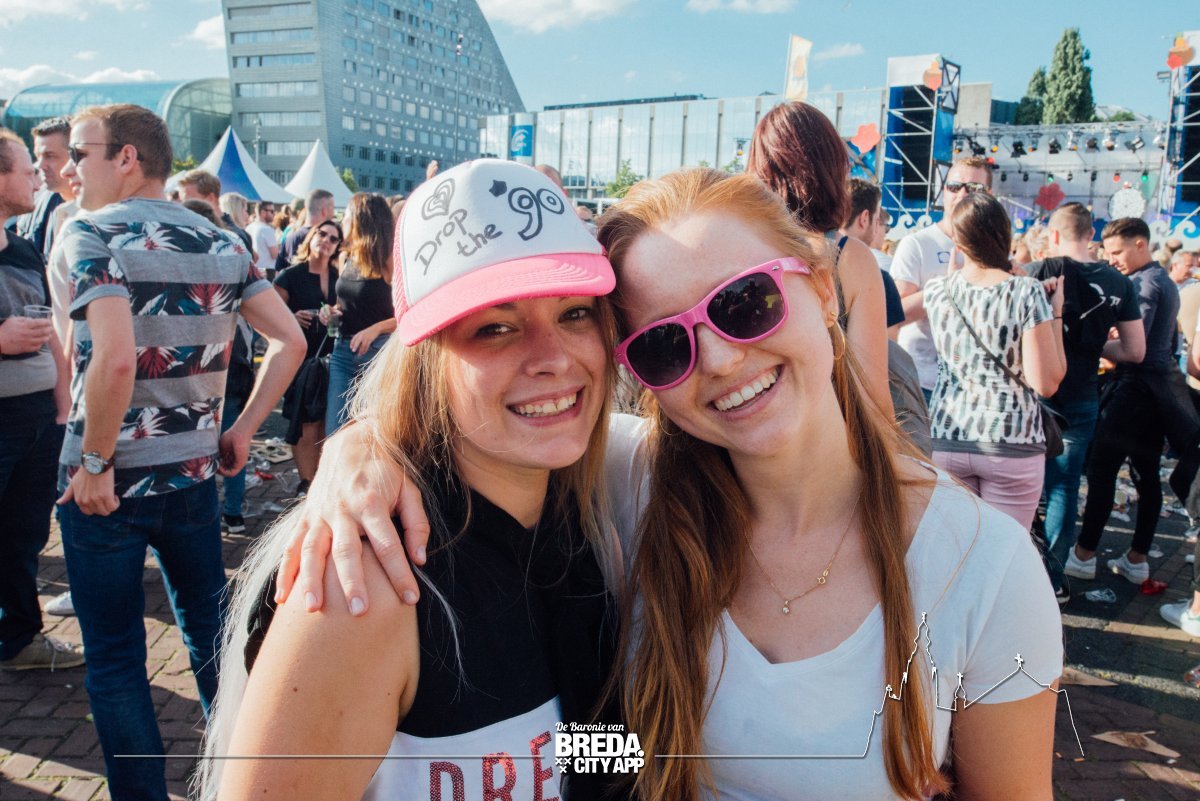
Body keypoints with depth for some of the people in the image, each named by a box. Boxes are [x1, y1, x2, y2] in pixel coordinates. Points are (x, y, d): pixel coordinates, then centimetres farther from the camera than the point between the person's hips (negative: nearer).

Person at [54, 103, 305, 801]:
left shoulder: (91, 232, -12)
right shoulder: (224, 241, 5)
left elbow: (115, 357, -26)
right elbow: (290, 340, 0)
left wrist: (95, 463, -14)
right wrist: (241, 433, 5)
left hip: (107, 484, -5)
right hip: (194, 474, 5)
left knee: (115, 659, 10)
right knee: (212, 634, 19)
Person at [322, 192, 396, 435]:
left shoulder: (388, 260, -9)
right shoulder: (346, 256, 11)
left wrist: (376, 328, -24)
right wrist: (330, 310, 5)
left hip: (377, 351, -6)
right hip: (342, 350, 6)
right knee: (335, 431, 3)